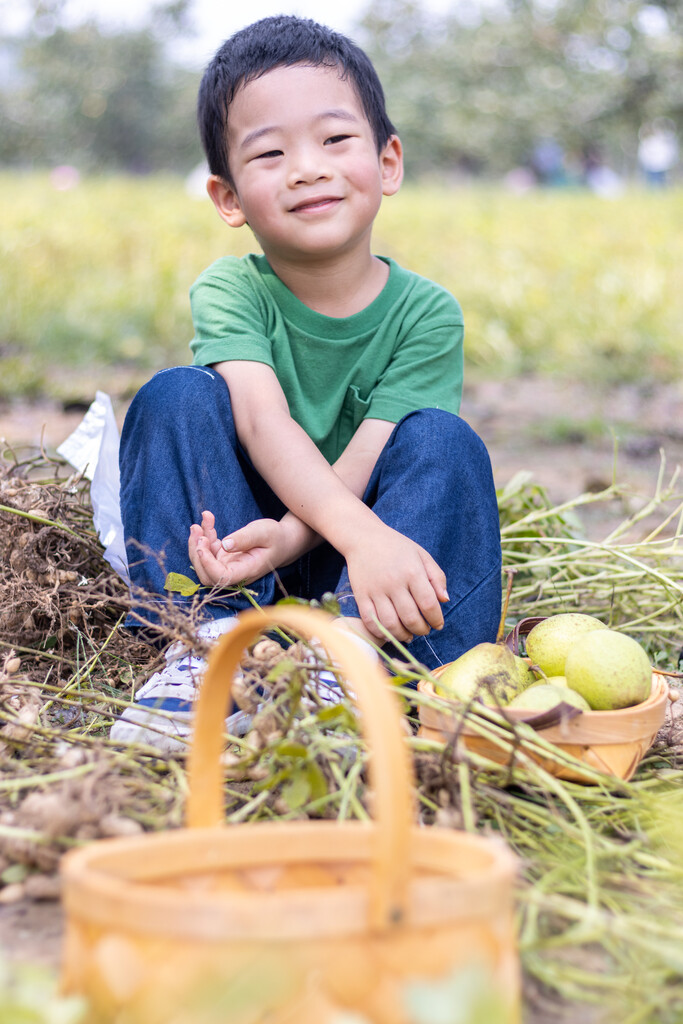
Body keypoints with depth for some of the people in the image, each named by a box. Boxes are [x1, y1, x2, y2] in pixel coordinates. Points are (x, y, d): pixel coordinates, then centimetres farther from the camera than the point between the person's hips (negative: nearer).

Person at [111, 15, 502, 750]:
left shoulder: (426, 313, -8)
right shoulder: (229, 291, -8)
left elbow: (367, 460, -19)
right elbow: (263, 421, -28)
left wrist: (289, 534, -41)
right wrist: (365, 535, -46)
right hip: (249, 543, 0)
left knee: (442, 440, -25)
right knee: (177, 396, -21)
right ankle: (214, 640, -31)